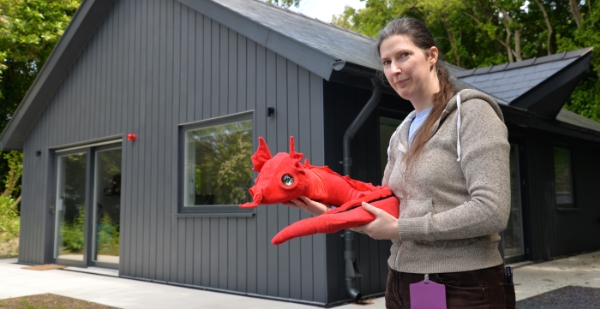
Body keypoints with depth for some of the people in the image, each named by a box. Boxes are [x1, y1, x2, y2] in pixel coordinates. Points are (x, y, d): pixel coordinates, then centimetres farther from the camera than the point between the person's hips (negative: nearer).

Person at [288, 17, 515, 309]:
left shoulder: (471, 112, -9)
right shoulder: (402, 134, 11)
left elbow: (491, 211, -20)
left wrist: (401, 229, -17)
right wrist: (330, 211, -1)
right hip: (402, 282, 7)